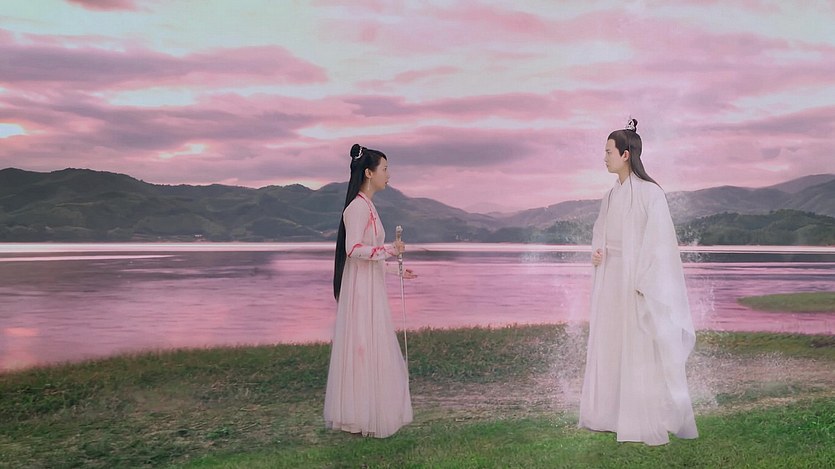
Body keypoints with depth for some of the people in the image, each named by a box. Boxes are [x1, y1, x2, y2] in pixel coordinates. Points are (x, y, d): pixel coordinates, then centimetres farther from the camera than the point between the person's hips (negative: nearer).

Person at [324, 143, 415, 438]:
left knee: (373, 350, 14)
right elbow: (353, 249, -23)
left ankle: (370, 413, 23)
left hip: (371, 288, 10)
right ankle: (361, 417, 7)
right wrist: (387, 251, -28)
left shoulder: (367, 206, 15)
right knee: (363, 349, -3)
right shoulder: (358, 206, -14)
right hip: (361, 290, -10)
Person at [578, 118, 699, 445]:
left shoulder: (650, 193, -11)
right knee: (609, 346, 12)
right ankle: (611, 413, 23)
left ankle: (652, 421, 7)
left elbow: (659, 241, -13)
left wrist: (645, 284, -18)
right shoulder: (612, 195, 11)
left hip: (637, 280, -8)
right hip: (610, 280, 8)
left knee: (642, 351, -3)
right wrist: (596, 253, -1)